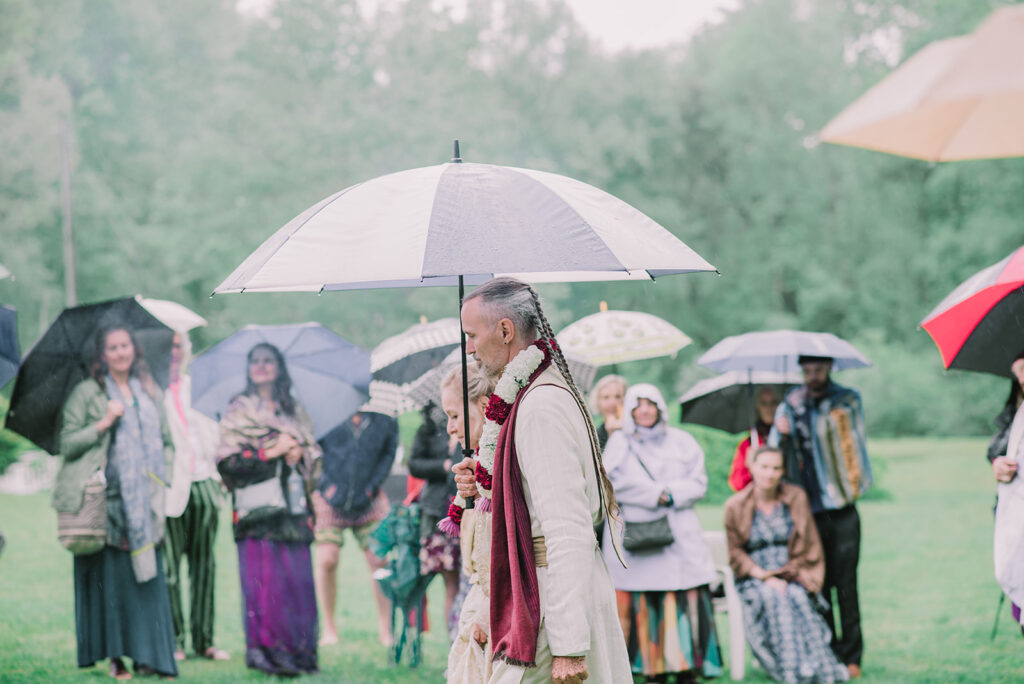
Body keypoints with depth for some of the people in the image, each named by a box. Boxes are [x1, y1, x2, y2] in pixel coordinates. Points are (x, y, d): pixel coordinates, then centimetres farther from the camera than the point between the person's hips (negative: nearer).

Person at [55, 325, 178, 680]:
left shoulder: (150, 391, 17)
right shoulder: (86, 393, 3)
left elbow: (165, 439, 22)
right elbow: (67, 444, -2)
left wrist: (162, 478, 8)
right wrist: (104, 423, -13)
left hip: (144, 502, 4)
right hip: (105, 500, -3)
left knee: (148, 576, -2)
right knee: (111, 576, -6)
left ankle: (148, 655, 2)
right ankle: (115, 656, 1)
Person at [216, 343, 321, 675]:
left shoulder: (295, 411, 18)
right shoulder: (239, 410, 6)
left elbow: (314, 454, 18)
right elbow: (227, 461, -3)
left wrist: (299, 452, -4)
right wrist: (270, 452, -10)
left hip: (292, 506, 4)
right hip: (258, 509, -3)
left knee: (297, 578, -2)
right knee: (264, 577, -9)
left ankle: (298, 650, 3)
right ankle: (267, 650, -5)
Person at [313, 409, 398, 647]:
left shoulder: (385, 419, 1)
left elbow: (388, 454, 9)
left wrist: (372, 486, -1)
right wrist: (326, 484, -7)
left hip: (369, 501, 1)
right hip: (330, 498, -1)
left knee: (380, 560, -2)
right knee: (326, 560, -8)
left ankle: (385, 629, 10)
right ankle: (329, 628, 7)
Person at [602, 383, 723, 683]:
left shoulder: (682, 442, 16)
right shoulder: (619, 443, 11)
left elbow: (698, 483, 7)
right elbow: (615, 484, -3)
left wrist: (670, 494, -9)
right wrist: (659, 494, -9)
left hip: (679, 535, 1)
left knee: (685, 600, -9)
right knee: (643, 604, -9)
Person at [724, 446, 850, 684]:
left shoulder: (796, 498, 3)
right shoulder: (735, 507, -1)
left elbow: (808, 547, 4)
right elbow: (735, 553, 1)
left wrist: (786, 576, -9)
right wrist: (765, 577, -12)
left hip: (792, 577, 1)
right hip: (754, 579, -1)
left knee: (798, 598, -31)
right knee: (773, 600, -33)